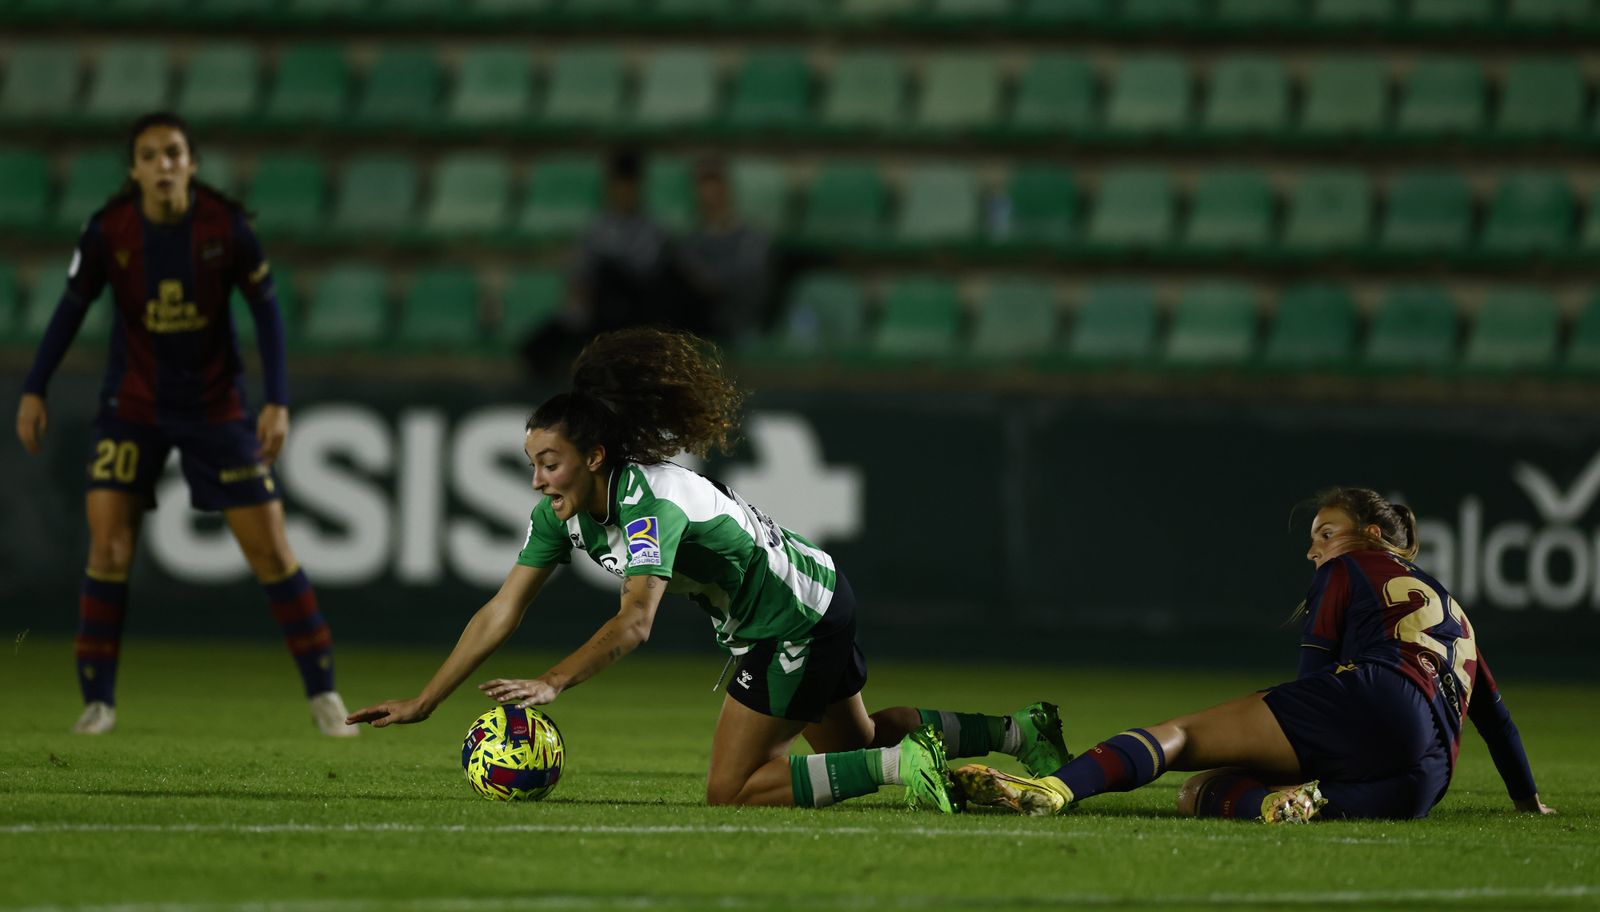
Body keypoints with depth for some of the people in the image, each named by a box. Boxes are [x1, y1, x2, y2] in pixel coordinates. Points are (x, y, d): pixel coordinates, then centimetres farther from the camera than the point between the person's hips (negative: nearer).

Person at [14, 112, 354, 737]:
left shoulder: (227, 227, -15)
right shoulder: (109, 231, -13)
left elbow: (266, 310, -7)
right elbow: (72, 308, -1)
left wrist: (278, 402, -12)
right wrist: (33, 390, -2)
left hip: (216, 406, 0)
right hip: (132, 405, 0)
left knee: (269, 548, -1)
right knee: (108, 542, -12)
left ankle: (322, 692, 11)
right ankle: (97, 700, -2)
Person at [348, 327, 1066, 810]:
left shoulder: (650, 502, -30)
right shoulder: (560, 515, -5)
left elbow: (634, 622, -41)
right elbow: (500, 614, -4)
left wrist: (553, 683, -50)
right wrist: (421, 704, -9)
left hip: (798, 620, -9)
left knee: (731, 791, -9)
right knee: (854, 742, 26)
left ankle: (903, 763, -8)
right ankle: (1019, 732, 30)